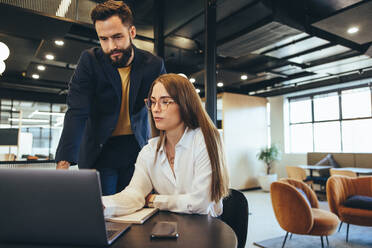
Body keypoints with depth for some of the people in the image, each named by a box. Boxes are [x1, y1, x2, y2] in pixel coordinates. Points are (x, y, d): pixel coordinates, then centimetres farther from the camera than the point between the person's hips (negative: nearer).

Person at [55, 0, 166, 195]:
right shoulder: (89, 60, -9)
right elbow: (77, 113, -17)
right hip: (98, 150, -1)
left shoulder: (154, 65, -6)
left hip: (137, 150, 1)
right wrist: (63, 163, -28)